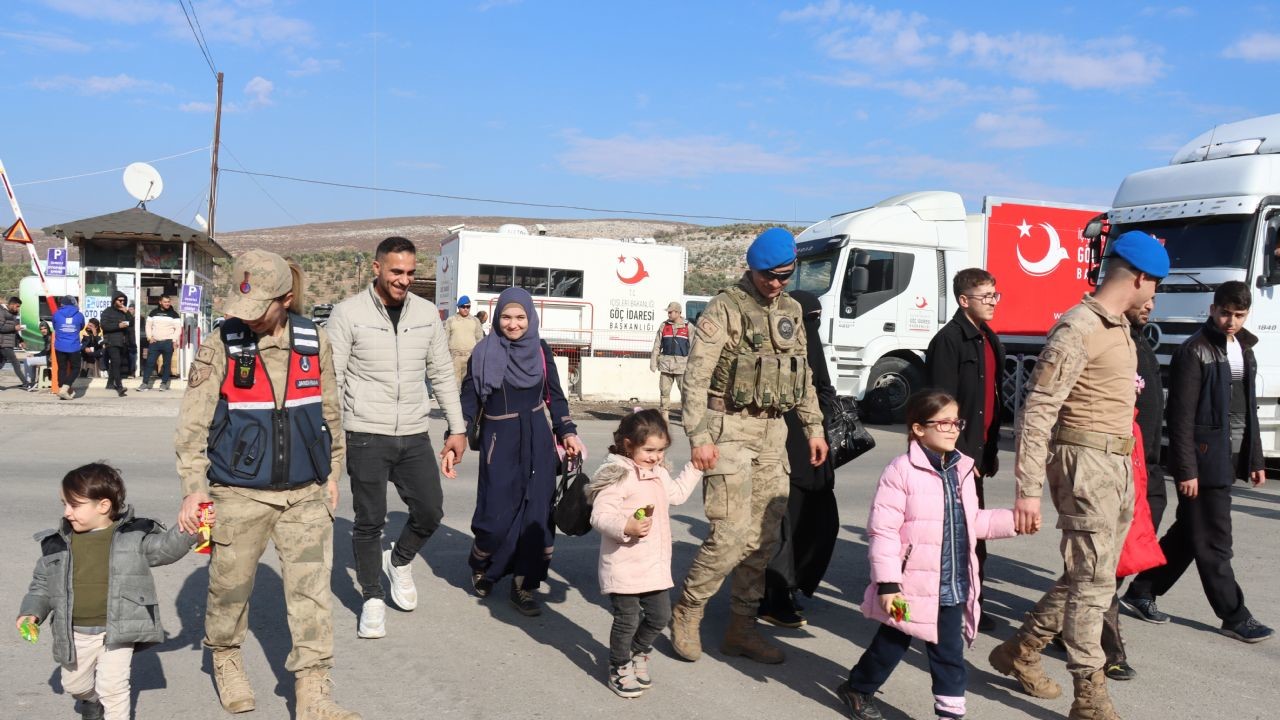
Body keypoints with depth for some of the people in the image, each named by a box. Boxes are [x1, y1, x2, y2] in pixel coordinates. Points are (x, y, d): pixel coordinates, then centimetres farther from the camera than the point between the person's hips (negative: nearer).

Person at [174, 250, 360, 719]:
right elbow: (192, 424, -7)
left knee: (312, 590, -2)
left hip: (306, 492, 2)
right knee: (230, 585, 13)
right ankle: (225, 658, 42)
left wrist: (332, 472, 14)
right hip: (239, 493, -1)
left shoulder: (314, 342, -1)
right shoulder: (220, 347, -8)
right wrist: (194, 487, -15)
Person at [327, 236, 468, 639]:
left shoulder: (426, 313, 5)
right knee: (370, 521, 4)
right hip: (367, 436, -4)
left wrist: (457, 427, 9)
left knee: (430, 512, 7)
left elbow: (442, 374, 11)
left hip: (414, 435, 4)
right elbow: (331, 378, -7)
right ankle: (373, 599, 21)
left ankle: (400, 562, 36)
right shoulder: (349, 313, -7)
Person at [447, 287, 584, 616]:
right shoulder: (485, 352, -4)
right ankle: (481, 567, 25)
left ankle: (524, 585, 14)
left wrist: (567, 431, 3)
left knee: (536, 514, 0)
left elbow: (555, 396, 13)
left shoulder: (540, 350, 4)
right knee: (496, 517, -5)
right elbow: (469, 401, -2)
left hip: (538, 441, 3)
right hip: (499, 442, -3)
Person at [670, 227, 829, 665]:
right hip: (730, 428, -7)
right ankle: (686, 613, 9)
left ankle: (742, 629, 18)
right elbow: (696, 377, -13)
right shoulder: (726, 308, -8)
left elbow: (803, 375, 22)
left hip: (772, 432, 7)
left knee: (764, 536, 7)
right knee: (731, 534, -12)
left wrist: (814, 426, 15)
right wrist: (699, 437, -20)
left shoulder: (791, 312, 14)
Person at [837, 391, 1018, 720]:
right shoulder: (901, 471, -16)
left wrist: (1012, 520, 7)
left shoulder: (963, 469, 6)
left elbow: (972, 522, 17)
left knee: (950, 654, 10)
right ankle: (858, 689, 35)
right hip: (912, 586, -5)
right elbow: (882, 531, -18)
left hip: (953, 586, 5)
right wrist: (887, 583, -19)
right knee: (891, 644, 12)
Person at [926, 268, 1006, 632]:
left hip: (977, 452, 9)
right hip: (956, 454, -9)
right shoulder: (949, 341, -12)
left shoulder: (991, 341, 16)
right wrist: (957, 454, -19)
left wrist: (991, 449, 18)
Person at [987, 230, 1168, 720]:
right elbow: (1037, 411, -19)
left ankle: (1019, 651, 29)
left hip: (1118, 464, 10)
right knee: (1092, 579, -5)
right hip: (1087, 462, -10)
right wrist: (1029, 490, -22)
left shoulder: (1120, 325, 14)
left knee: (1090, 575, 15)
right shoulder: (1078, 329, -15)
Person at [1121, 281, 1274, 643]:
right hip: (1204, 460, -8)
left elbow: (1248, 410, 21)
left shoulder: (1244, 350, 14)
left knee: (1187, 533, 13)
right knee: (1214, 544, 0)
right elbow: (1181, 417, -15)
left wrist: (1255, 458, 18)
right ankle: (1235, 617, 10)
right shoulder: (1195, 352, -11)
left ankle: (1140, 593, 24)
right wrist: (1186, 470, -18)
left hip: (1230, 459, 8)